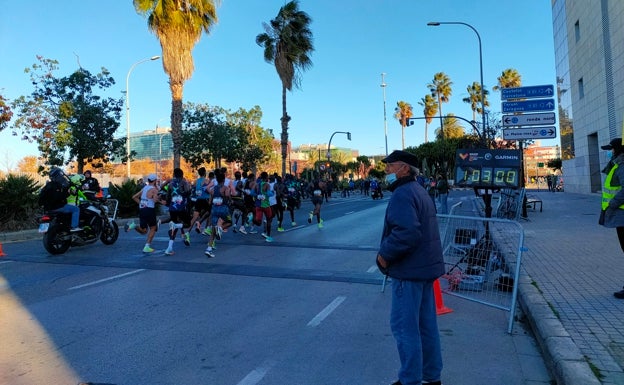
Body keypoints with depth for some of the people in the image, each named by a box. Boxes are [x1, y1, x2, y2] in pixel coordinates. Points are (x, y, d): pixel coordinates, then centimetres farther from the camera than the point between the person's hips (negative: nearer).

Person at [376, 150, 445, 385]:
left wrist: (385, 254, -17)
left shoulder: (402, 194, -17)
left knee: (404, 326, 1)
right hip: (425, 267, 10)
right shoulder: (419, 191, 15)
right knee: (426, 324, 17)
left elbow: (407, 233, -30)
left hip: (409, 269, -10)